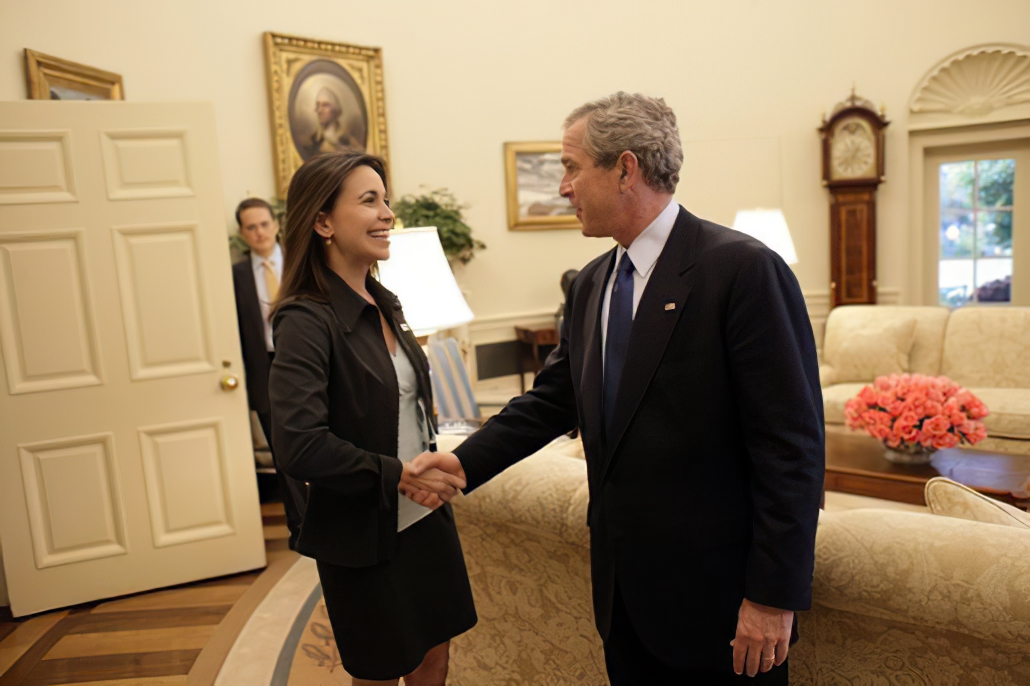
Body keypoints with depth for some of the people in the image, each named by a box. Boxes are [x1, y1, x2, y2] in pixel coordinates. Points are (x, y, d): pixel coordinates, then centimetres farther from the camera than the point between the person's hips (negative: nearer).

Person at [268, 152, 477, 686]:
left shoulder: (385, 304, 4)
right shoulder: (306, 321, -19)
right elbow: (298, 445, -27)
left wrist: (434, 470, 6)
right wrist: (400, 474, -21)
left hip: (425, 516, 7)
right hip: (366, 535, -6)